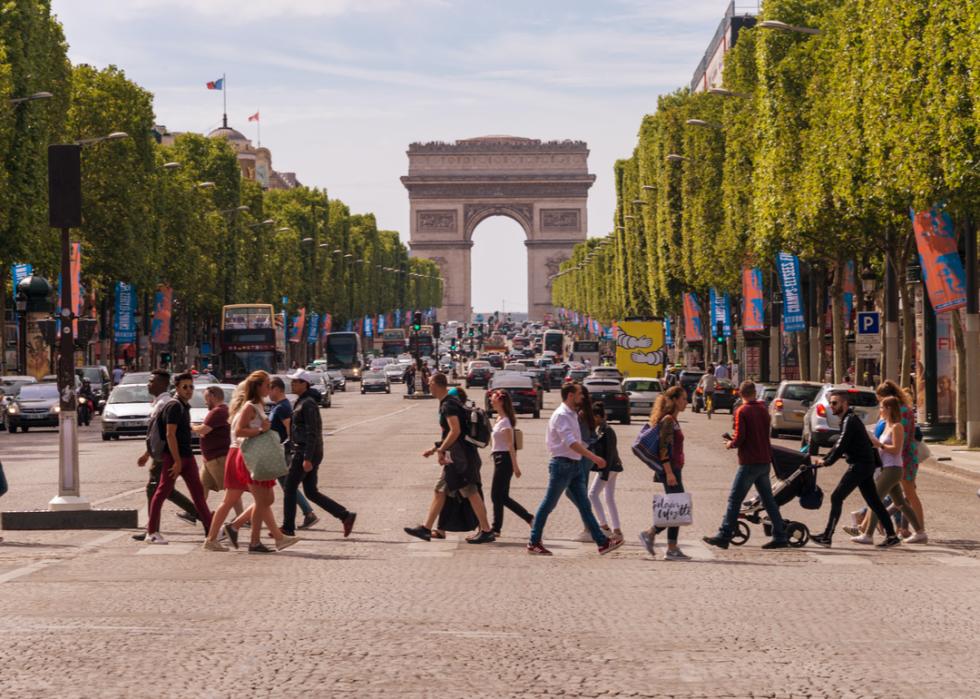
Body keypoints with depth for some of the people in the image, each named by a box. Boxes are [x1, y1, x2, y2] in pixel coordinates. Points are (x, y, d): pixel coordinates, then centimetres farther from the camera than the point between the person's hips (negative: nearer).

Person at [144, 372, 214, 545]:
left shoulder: (184, 407, 15)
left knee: (198, 492, 9)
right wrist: (177, 461, -22)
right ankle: (152, 532, 1)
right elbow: (170, 435, -20)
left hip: (186, 456, 9)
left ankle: (211, 529, 11)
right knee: (163, 492, -4)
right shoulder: (174, 407, -14)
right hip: (173, 456, -9)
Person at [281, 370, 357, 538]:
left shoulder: (308, 404, -15)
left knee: (289, 488, -1)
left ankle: (287, 528, 7)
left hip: (305, 453, -10)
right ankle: (346, 516, 6)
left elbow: (312, 432, -20)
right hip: (302, 452, 10)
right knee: (311, 492, 9)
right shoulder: (302, 402, 16)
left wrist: (307, 458, -23)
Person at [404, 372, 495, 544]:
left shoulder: (448, 405, -15)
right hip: (455, 457, 11)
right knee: (439, 491, 12)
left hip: (460, 457, -11)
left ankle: (486, 531, -3)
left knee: (471, 493, -7)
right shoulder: (449, 402, 16)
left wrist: (440, 450, -18)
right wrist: (435, 449, 23)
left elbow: (455, 431, -24)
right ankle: (425, 529, 15)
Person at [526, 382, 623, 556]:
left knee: (584, 505, 5)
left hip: (575, 465, 9)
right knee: (548, 505, 0)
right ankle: (534, 543, 8)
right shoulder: (561, 415, -15)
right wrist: (593, 457, -29)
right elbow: (570, 442, -25)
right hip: (562, 465, -9)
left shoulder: (572, 414, 15)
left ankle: (602, 542, 2)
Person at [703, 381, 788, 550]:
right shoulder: (763, 409, 10)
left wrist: (731, 444, 5)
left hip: (749, 462, -7)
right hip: (765, 461, 7)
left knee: (734, 499, -3)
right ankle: (780, 537, 11)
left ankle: (724, 536, -4)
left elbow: (740, 437, -16)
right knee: (768, 500, 12)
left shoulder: (742, 411, -10)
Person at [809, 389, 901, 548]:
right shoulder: (849, 419, 18)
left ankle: (827, 537, -9)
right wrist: (825, 459, 16)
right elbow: (840, 444, 23)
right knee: (874, 501, 11)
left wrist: (827, 462, -16)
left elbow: (841, 446, -21)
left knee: (837, 497, -9)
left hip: (859, 465, -10)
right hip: (865, 465, 10)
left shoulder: (850, 421, -14)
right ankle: (891, 535, 11)